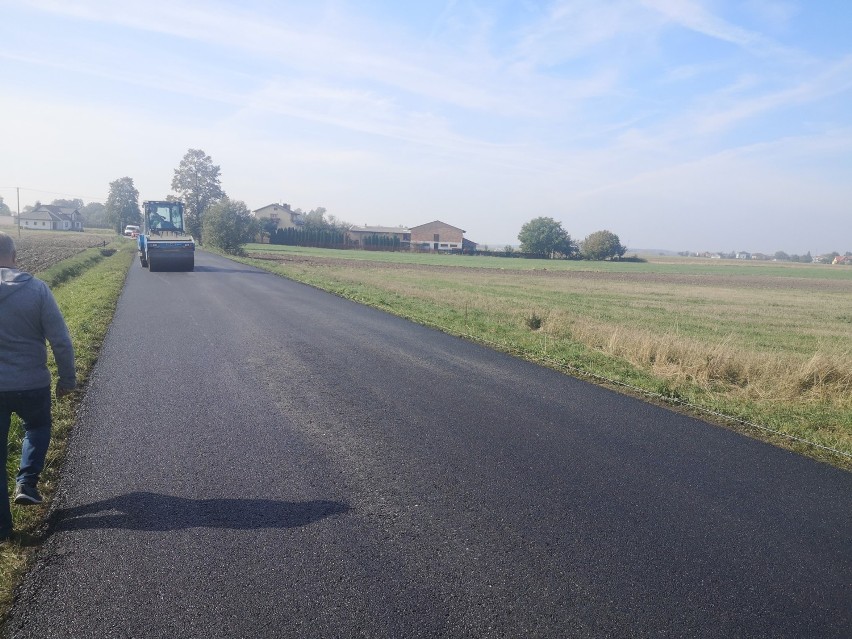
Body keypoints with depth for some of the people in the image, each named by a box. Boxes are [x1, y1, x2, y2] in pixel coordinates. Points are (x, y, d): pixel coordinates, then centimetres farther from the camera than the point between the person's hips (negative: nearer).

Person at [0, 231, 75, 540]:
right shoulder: (36, 289, -11)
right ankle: (27, 483, 14)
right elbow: (61, 341, -11)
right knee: (38, 428, 30)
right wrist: (67, 378, 2)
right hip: (31, 384, -1)